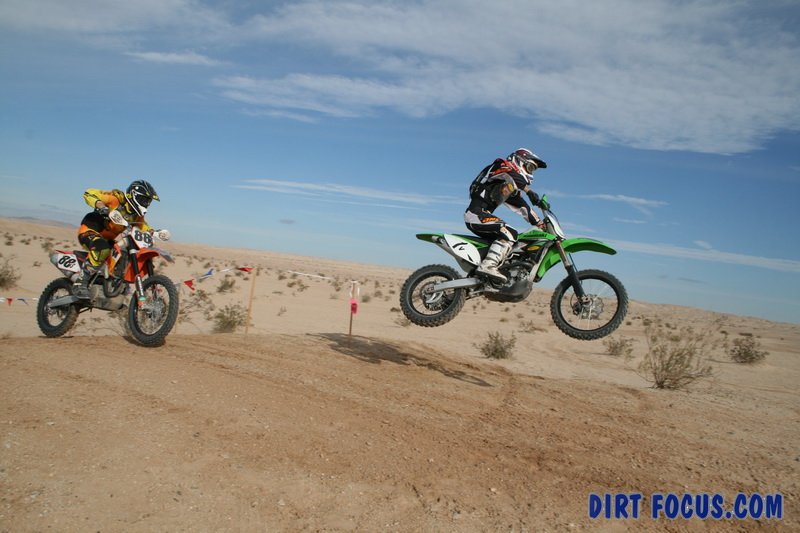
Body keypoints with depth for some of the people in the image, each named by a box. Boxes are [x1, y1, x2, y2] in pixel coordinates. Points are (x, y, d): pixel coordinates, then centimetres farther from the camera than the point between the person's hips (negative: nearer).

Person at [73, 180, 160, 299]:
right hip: (90, 231, -9)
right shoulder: (116, 199, -17)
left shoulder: (137, 214, 6)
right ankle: (80, 284, -32)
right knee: (103, 249, -38)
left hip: (107, 239, 9)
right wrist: (100, 204, -39)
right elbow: (89, 193, -20)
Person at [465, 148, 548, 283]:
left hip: (482, 214, 10)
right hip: (477, 212, -10)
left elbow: (523, 207, 25)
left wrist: (540, 224, 15)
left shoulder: (512, 187, 26)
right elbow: (512, 175, -23)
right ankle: (488, 266, -37)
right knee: (510, 233, -23)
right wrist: (530, 192, -33)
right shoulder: (502, 167, 1)